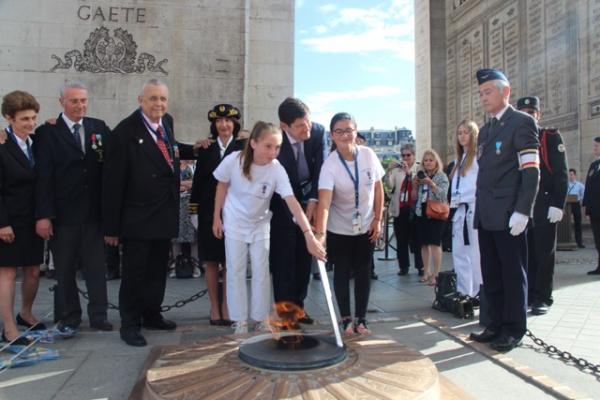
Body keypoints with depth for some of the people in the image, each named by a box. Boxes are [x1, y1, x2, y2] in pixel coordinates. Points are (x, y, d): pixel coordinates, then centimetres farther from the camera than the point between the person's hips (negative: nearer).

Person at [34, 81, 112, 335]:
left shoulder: (99, 128, 6)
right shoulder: (47, 132, -2)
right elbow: (43, 177, -6)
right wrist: (43, 215, -10)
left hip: (94, 211, 2)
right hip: (63, 214, -2)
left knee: (97, 266, 8)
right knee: (65, 269, 10)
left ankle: (99, 315, 21)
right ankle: (69, 318, 25)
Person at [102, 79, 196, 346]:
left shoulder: (167, 122, 4)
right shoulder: (125, 131, -15)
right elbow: (113, 182, -15)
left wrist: (193, 150, 12)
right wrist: (111, 226, -14)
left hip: (165, 214, 7)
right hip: (138, 217, -7)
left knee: (158, 270, 18)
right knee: (134, 273, 5)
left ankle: (152, 315, 34)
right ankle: (130, 324, 20)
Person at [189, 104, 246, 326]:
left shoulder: (243, 147, -1)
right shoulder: (206, 149, 7)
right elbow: (198, 180, 6)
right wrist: (194, 208, 1)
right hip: (209, 211, 2)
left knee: (230, 261, 5)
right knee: (211, 260, 7)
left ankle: (226, 307, 17)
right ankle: (214, 308, 17)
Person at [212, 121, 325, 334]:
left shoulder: (277, 170, -26)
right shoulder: (233, 160, -24)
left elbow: (292, 202, -36)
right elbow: (222, 186, -5)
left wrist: (309, 235, -46)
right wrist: (216, 217, 0)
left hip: (260, 224, 1)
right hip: (234, 223, 0)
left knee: (261, 273, 6)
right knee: (236, 272, 5)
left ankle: (261, 319, 21)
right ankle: (240, 322, 17)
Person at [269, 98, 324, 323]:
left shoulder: (318, 132, -16)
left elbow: (319, 168, -12)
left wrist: (313, 199, -23)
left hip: (308, 198, 4)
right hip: (282, 203, -4)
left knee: (304, 256, 7)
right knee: (283, 256, -4)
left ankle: (298, 305, 18)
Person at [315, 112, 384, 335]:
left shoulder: (368, 155, -11)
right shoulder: (329, 165, -22)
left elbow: (378, 189, 0)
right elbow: (324, 203, -33)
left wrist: (378, 219, -2)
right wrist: (320, 233, -44)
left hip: (366, 227, 3)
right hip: (339, 229, -2)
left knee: (363, 273, 8)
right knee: (342, 273, 6)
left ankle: (361, 318, 20)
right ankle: (346, 319, 20)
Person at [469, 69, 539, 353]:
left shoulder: (522, 122, -4)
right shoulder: (485, 130, 20)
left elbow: (531, 171, -11)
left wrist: (522, 211, -18)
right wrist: (478, 208, 13)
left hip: (508, 216, -7)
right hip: (486, 216, 7)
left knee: (513, 274, 2)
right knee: (491, 274, 11)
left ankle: (514, 329, 13)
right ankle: (497, 324, 21)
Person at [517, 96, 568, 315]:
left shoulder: (551, 137, 1)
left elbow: (561, 173, -6)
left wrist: (557, 204, -14)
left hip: (544, 206, -4)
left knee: (544, 252, 2)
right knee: (525, 253, 7)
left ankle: (542, 298, 10)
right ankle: (528, 295, 17)